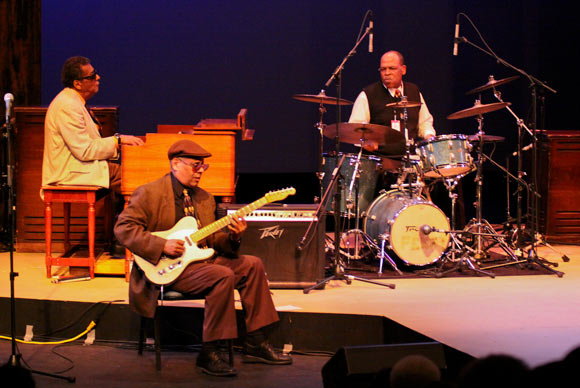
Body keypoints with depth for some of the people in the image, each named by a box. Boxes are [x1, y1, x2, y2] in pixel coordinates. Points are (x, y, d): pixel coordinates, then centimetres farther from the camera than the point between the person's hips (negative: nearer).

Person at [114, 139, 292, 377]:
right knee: (223, 276, -29)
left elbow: (211, 240, 17)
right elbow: (123, 228, -13)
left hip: (200, 259, 8)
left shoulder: (204, 198, 17)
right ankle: (208, 354, -22)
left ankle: (255, 344, 2)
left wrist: (232, 237, -6)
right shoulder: (149, 194, -6)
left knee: (252, 265, -2)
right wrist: (162, 246, -21)